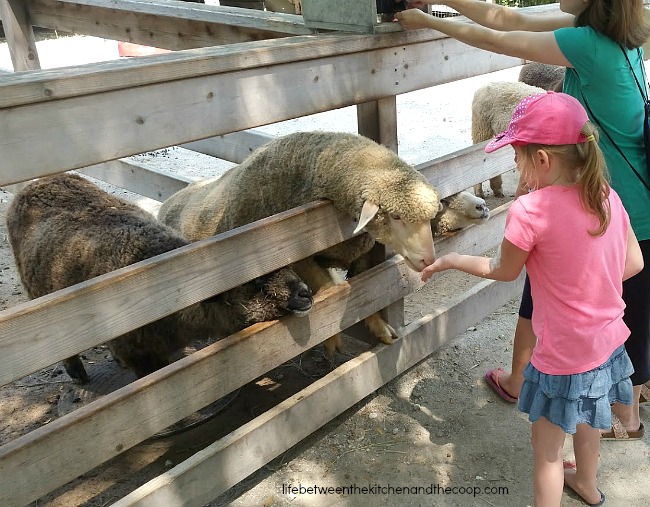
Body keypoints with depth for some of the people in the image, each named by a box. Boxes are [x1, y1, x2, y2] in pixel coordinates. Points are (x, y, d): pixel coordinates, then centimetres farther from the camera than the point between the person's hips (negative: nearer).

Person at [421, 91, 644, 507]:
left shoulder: (530, 211, -26)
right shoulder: (607, 196, -7)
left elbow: (504, 271, -10)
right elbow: (634, 262, 1)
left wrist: (450, 261, 4)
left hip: (563, 358, -8)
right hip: (609, 342, 8)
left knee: (547, 449, 14)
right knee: (586, 422, 33)